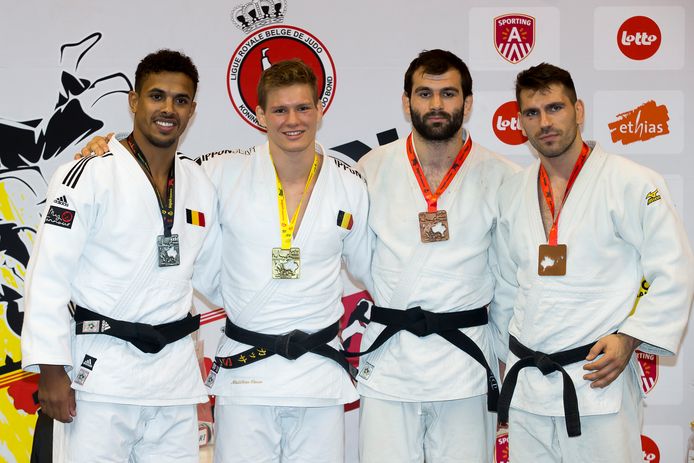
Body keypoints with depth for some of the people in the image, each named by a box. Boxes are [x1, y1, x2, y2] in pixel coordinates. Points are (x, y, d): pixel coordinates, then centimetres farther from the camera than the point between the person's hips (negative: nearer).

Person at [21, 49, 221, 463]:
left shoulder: (201, 185, 10)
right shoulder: (89, 175, -8)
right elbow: (49, 276, -10)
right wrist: (51, 371, -14)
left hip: (176, 373, 6)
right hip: (100, 372, -6)